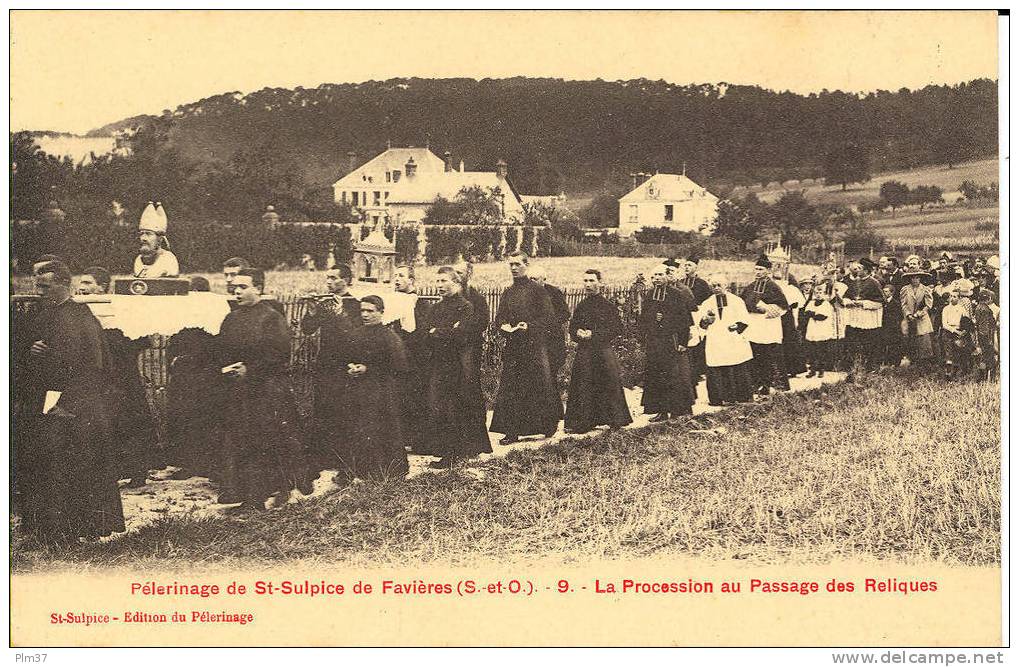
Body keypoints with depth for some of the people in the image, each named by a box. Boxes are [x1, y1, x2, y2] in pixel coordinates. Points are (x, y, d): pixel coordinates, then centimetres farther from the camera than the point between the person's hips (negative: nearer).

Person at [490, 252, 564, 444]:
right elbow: (499, 318, 18)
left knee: (540, 385, -1)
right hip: (513, 346, 5)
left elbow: (549, 318, -7)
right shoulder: (508, 292, 15)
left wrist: (529, 326, -18)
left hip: (535, 344, -5)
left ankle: (550, 423, 19)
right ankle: (512, 431, 2)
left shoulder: (537, 290, -3)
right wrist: (504, 326, -4)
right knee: (510, 388, 0)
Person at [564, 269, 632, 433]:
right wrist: (578, 333, -8)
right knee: (582, 388, 1)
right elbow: (572, 328, 16)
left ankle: (616, 420, 11)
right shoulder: (580, 307, 11)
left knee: (609, 385, -2)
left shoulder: (609, 306, -2)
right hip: (583, 352, 4)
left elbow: (617, 329, -8)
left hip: (604, 351, -4)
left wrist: (593, 334, -14)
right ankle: (579, 423, 5)